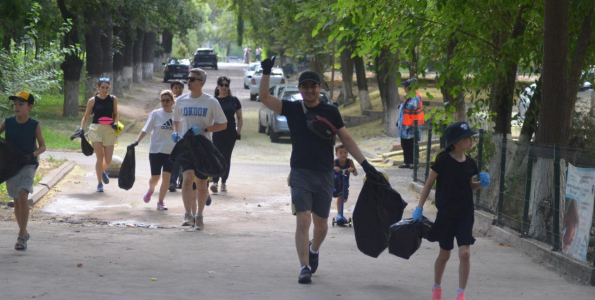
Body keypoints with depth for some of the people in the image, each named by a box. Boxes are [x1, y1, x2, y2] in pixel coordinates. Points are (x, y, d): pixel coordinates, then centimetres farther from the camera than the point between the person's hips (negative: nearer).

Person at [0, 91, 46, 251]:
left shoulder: (34, 125, -6)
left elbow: (42, 146, 1)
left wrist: (33, 154, -18)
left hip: (28, 165, -3)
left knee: (22, 197, -19)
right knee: (17, 201, 10)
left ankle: (22, 235, -12)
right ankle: (24, 233, 26)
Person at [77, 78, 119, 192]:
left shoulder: (113, 99, 6)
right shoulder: (92, 101, 1)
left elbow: (116, 114, 15)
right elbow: (86, 116, 8)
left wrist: (115, 123, -5)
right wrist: (81, 129, -3)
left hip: (109, 130, 2)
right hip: (96, 129, -2)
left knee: (108, 160, 1)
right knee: (100, 157, -11)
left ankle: (102, 171, 38)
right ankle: (99, 183, 4)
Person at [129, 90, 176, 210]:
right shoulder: (156, 114, -3)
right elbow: (146, 129, -3)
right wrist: (137, 142, -14)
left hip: (171, 151, 1)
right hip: (156, 150, -1)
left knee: (166, 177, -6)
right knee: (155, 177, 2)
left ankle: (160, 202, 4)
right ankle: (150, 189, 36)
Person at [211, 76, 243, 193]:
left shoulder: (234, 100, 7)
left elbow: (240, 118, 9)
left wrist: (239, 130, -2)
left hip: (230, 134, 2)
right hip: (217, 134, -2)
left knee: (226, 158, 8)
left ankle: (223, 182, 17)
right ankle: (215, 182, -20)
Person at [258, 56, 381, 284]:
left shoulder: (330, 112, 4)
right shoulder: (292, 109, 2)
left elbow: (346, 139, 7)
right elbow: (264, 98, -7)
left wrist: (364, 163, -1)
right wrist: (266, 73, -19)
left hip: (324, 175, 2)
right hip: (300, 173, -2)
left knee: (321, 224, 11)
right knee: (303, 221, -13)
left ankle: (314, 250, 41)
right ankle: (305, 267, -12)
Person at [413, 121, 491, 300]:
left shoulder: (470, 163, 1)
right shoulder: (443, 161, -12)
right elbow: (429, 184, -4)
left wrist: (481, 184, -4)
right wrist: (419, 208, -4)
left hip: (465, 214, 3)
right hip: (445, 213, -3)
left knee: (465, 253, -9)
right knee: (444, 254, 10)